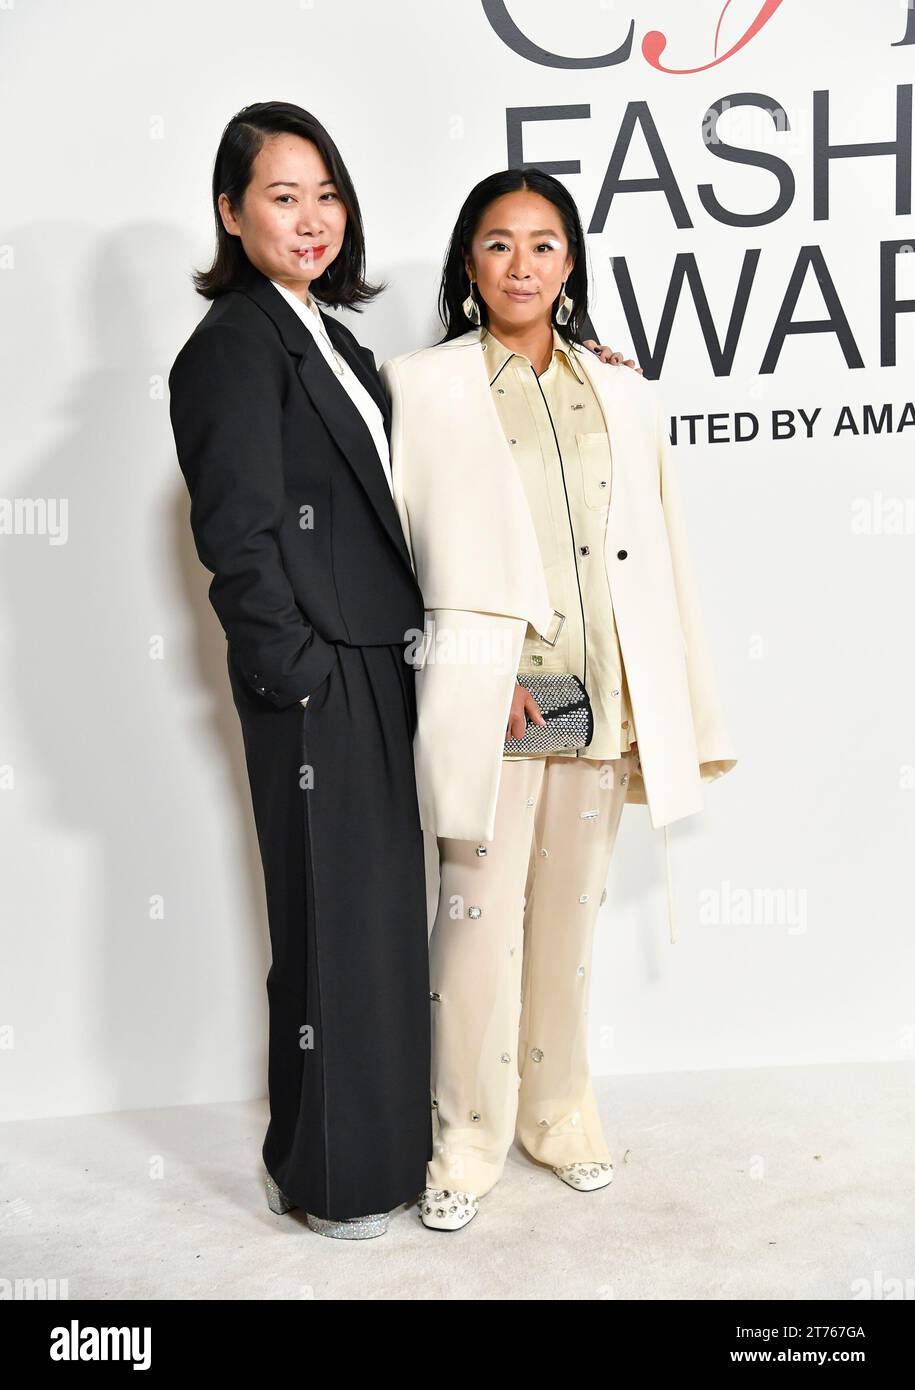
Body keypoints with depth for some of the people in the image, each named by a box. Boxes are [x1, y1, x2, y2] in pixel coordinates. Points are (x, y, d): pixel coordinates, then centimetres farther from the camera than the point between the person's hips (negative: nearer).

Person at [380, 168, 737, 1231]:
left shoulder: (623, 395, 13)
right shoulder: (422, 386, 4)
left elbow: (661, 555, 10)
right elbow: (395, 546, -2)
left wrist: (680, 718, 6)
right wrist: (479, 678, -11)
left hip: (602, 696, 3)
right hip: (487, 694, -3)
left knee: (569, 911, 13)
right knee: (478, 914, -1)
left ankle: (558, 1112, 31)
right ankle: (471, 1139, 17)